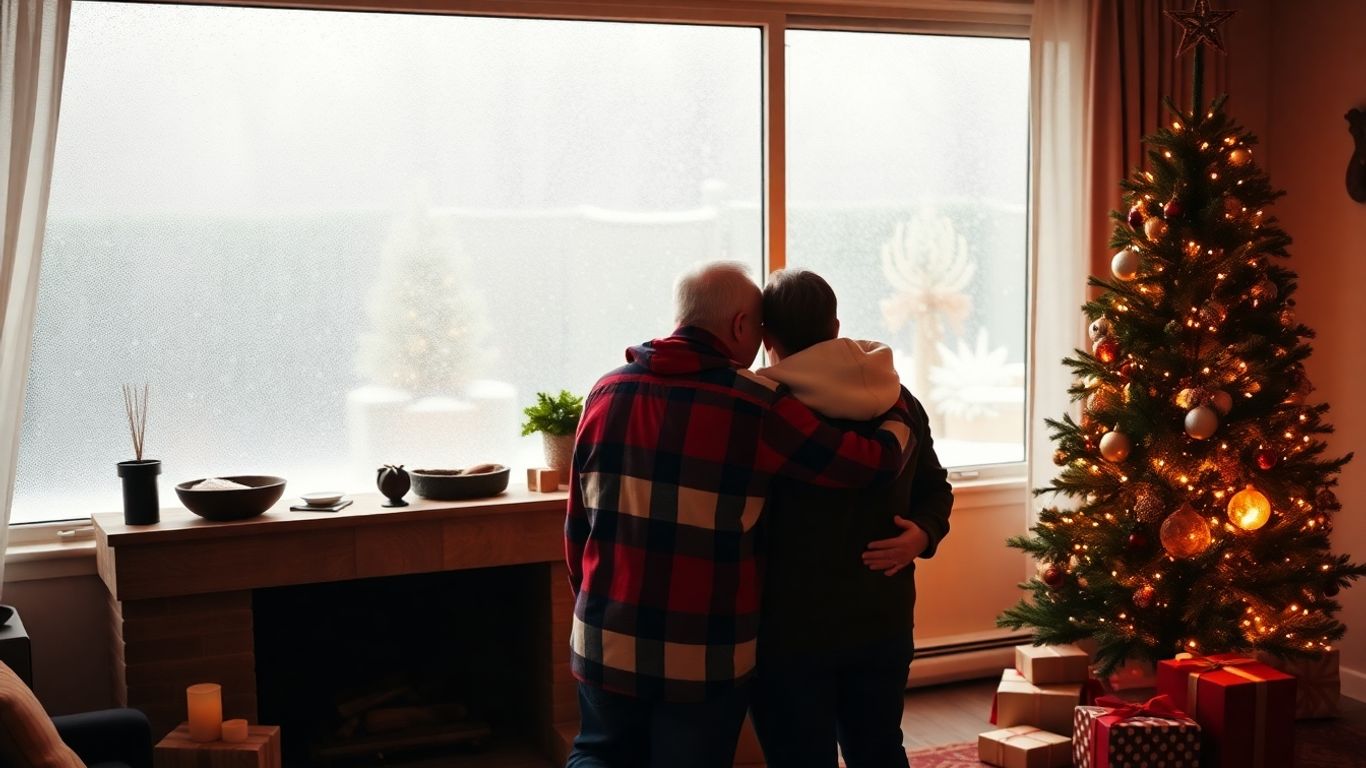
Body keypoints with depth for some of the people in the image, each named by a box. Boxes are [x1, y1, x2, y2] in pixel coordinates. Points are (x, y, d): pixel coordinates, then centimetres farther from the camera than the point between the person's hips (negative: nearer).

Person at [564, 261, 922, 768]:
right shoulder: (755, 406, -12)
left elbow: (578, 524, 9)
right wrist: (897, 408, 13)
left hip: (607, 643, 4)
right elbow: (875, 461, -8)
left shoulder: (607, 392, 3)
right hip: (705, 658, -4)